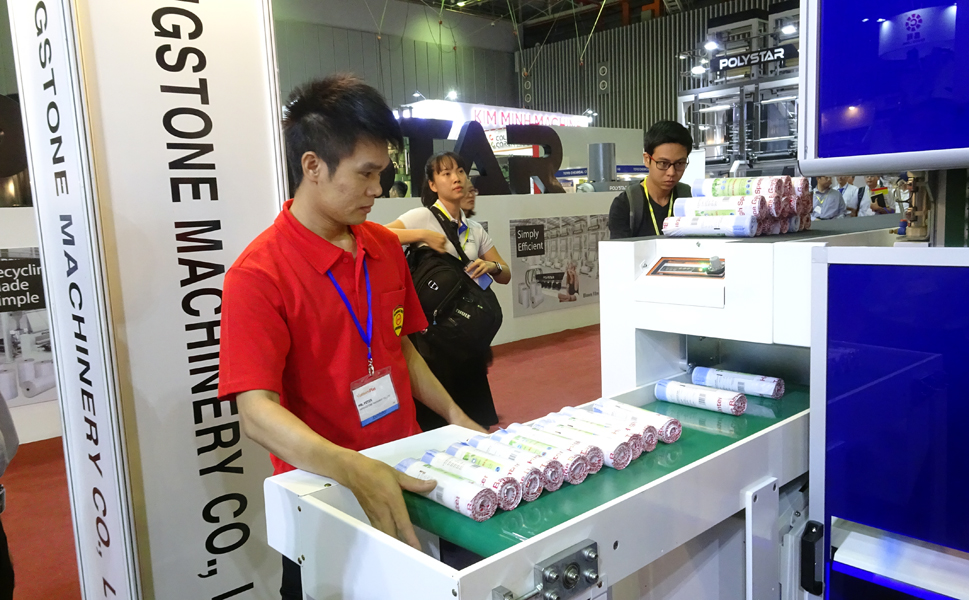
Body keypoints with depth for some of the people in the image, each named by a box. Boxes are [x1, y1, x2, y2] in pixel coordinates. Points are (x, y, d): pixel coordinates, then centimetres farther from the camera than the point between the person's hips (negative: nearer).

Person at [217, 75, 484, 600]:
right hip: (323, 497, -6)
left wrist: (454, 418, 5)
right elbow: (257, 412, -24)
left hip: (408, 478, 6)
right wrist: (356, 472, -38)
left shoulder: (386, 248, 2)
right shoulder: (258, 275, -18)